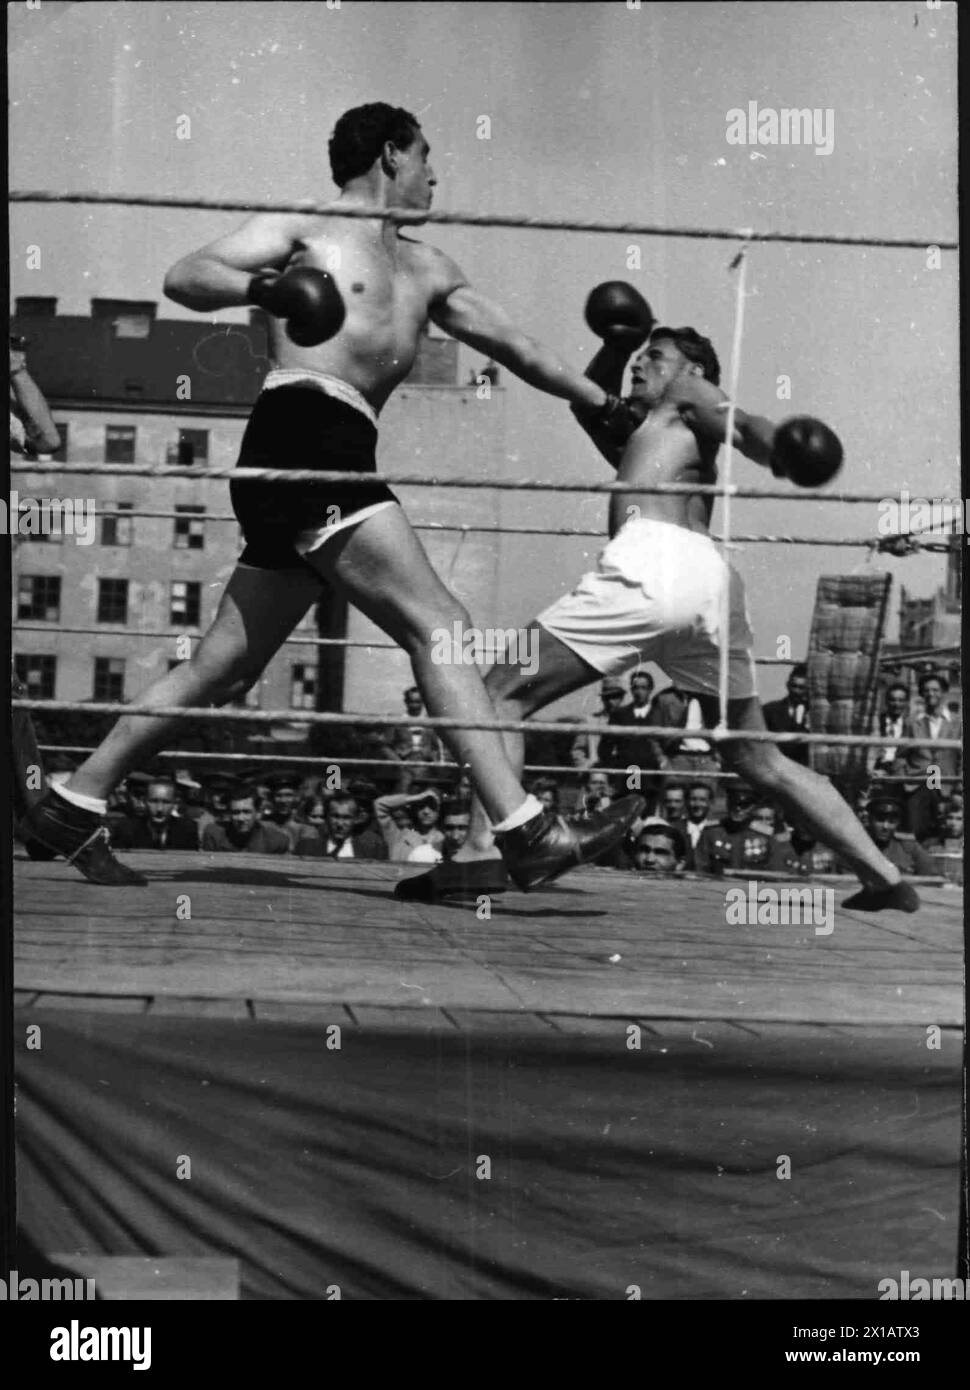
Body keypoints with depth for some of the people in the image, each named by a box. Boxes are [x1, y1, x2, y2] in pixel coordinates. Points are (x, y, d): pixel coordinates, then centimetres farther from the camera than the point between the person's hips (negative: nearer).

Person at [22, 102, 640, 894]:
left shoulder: (425, 270, 28)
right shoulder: (307, 230, 7)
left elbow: (514, 347, 31)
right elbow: (184, 277, -2)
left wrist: (609, 406, 32)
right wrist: (261, 289, -22)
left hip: (333, 466, 9)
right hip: (305, 435, -9)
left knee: (225, 667, 11)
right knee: (440, 629, -16)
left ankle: (73, 806, 19)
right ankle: (527, 836, -21)